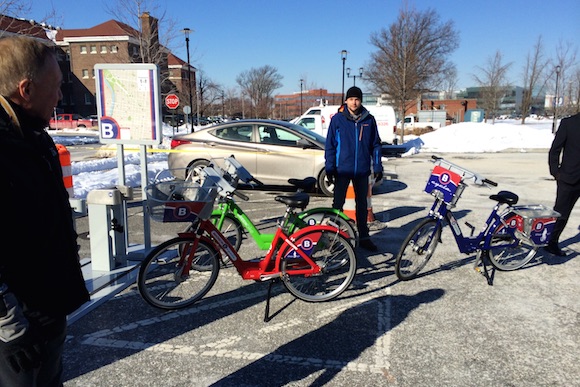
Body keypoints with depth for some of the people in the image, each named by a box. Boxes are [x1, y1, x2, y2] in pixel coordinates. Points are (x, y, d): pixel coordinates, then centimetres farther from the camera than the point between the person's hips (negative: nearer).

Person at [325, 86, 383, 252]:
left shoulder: (369, 120, 3)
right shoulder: (337, 119, -3)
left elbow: (375, 145, 8)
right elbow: (330, 145, -2)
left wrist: (378, 167, 3)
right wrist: (329, 168, -7)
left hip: (362, 170, 2)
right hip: (342, 169, -2)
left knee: (362, 204, 12)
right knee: (338, 203, 4)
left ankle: (364, 237, 23)